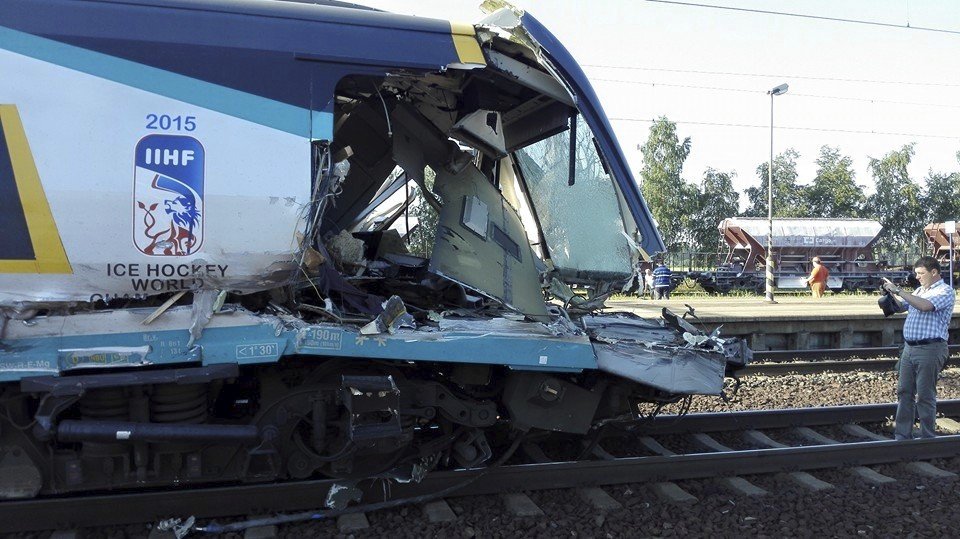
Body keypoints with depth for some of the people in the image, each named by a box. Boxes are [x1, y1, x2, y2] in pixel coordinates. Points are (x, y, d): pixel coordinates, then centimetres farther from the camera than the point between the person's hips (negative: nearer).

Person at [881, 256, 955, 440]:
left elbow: (925, 306, -24)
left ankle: (928, 438, 8)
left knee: (925, 396, -2)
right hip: (909, 347, 8)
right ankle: (902, 436, 15)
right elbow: (900, 307, 22)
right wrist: (890, 295, 2)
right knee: (904, 392, 9)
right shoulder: (919, 290, 17)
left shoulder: (945, 291, -7)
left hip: (930, 349, -8)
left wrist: (899, 291, -20)